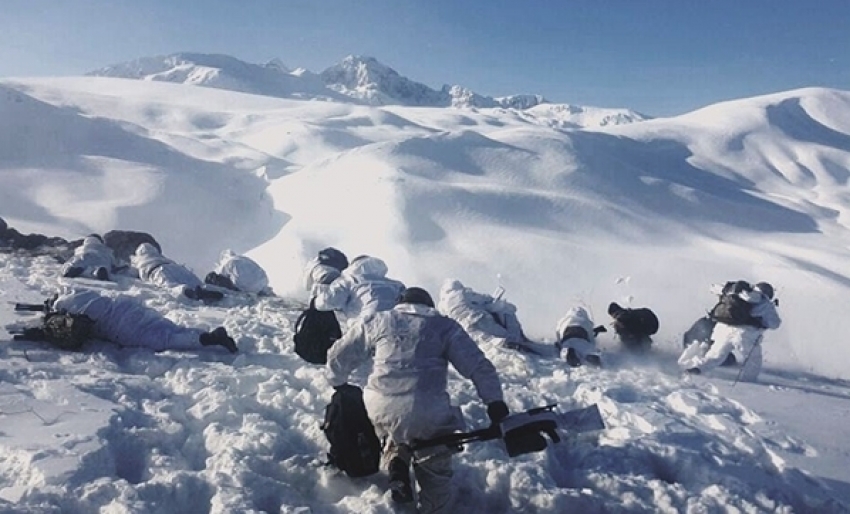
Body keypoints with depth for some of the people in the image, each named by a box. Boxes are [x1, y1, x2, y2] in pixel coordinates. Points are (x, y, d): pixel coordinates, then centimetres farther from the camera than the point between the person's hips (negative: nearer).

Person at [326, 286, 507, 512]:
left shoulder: (376, 321, 19)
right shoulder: (445, 326, 16)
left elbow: (339, 356, 26)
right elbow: (478, 365, 7)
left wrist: (338, 384, 42)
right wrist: (494, 402, 8)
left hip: (380, 410, 2)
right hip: (428, 416, -2)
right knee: (434, 473, 20)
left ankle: (396, 464, 15)